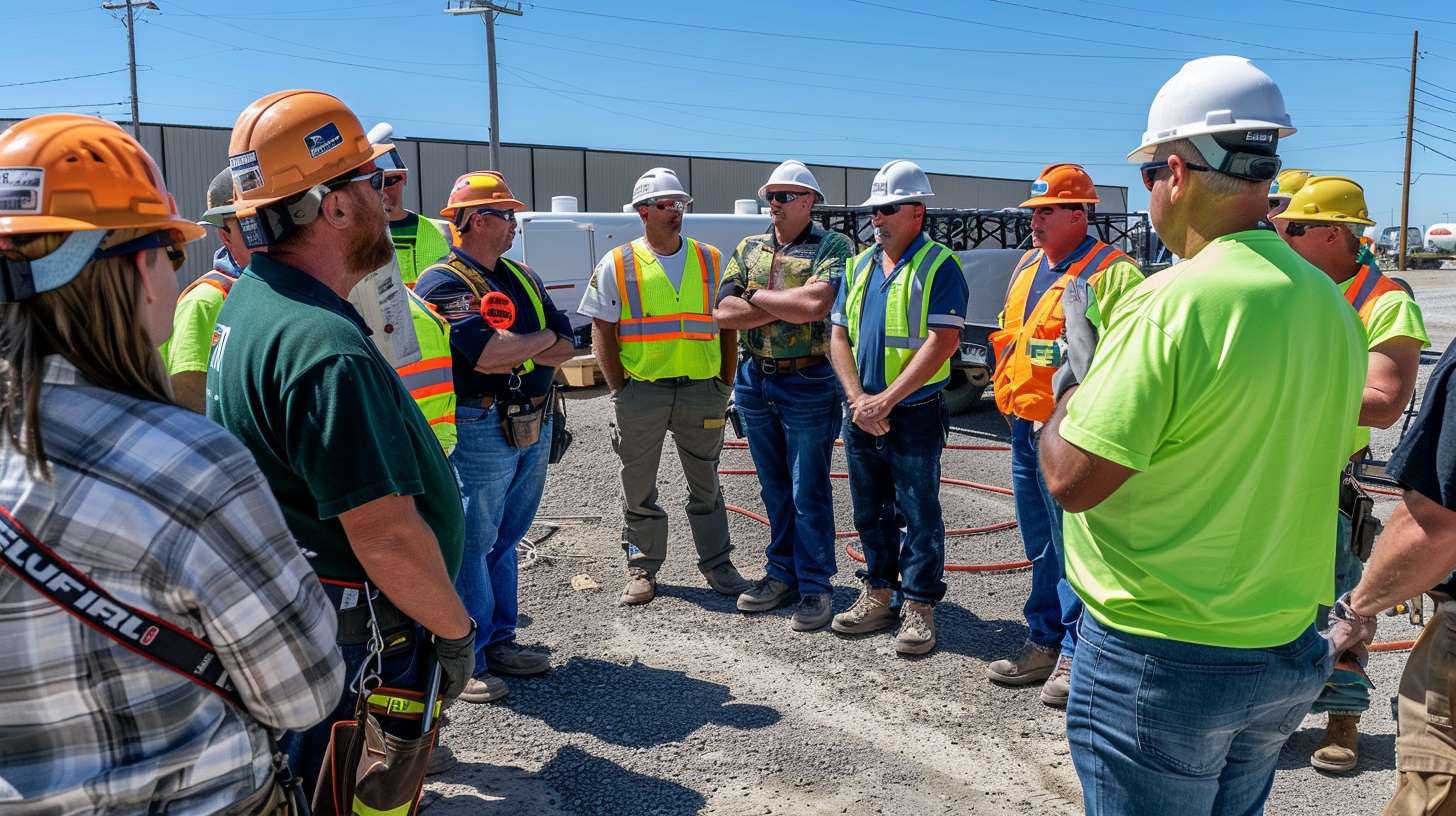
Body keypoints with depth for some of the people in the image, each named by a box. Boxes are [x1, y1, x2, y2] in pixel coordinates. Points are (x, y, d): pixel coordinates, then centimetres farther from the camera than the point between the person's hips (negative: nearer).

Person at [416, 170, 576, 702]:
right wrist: (541, 338, -7)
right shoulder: (444, 284, -11)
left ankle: (499, 642, 28)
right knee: (471, 545, 0)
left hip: (534, 428, 8)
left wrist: (514, 352, -11)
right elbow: (488, 354, -25)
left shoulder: (521, 276, 15)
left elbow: (566, 346, 8)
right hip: (481, 433, -8)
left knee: (504, 539, 16)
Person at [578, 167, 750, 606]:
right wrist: (621, 390, -5)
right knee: (638, 488, 8)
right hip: (641, 392, -2)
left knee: (706, 485, 12)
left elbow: (729, 327, 11)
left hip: (702, 390, 2)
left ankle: (717, 564, 25)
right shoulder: (617, 265, 0)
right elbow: (602, 333, 0)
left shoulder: (711, 261, 7)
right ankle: (642, 568, 22)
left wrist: (725, 385, 5)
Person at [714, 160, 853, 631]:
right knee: (774, 488, 15)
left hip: (808, 385, -5)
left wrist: (757, 296, -10)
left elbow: (816, 304, -24)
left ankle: (815, 587, 12)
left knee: (808, 493, 0)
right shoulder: (749, 249, 10)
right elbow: (723, 313, -2)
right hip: (754, 381, 6)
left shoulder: (832, 247, -6)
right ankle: (782, 573, 28)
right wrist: (789, 305, -11)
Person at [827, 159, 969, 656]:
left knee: (919, 516, 3)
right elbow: (839, 336, 9)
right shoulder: (859, 266, 11)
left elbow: (942, 342, -17)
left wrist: (886, 401, -18)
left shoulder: (938, 266, -8)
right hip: (860, 413, 6)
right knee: (871, 512, 15)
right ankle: (878, 596, 28)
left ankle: (919, 608, 13)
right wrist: (858, 399, -6)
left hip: (914, 414, -6)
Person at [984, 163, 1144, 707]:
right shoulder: (1029, 266, 15)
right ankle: (1044, 643, 29)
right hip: (1025, 427, 8)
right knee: (1040, 545, 16)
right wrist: (1008, 393, 20)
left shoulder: (1112, 272, -12)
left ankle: (1076, 654, 12)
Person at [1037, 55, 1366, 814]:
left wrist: (1076, 370, -5)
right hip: (1285, 652, 8)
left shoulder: (1171, 302, -22)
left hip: (1161, 660, -8)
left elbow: (1071, 480, -23)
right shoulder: (1331, 304, 3)